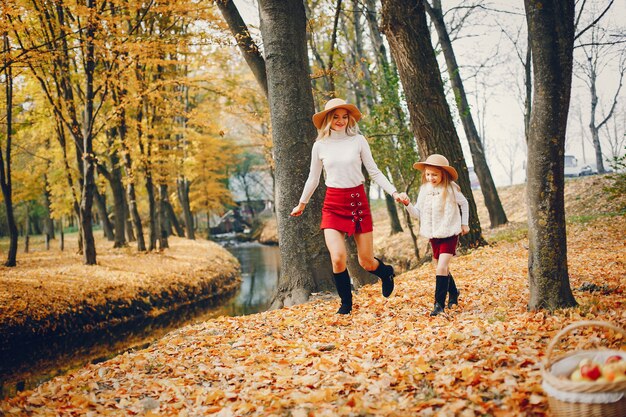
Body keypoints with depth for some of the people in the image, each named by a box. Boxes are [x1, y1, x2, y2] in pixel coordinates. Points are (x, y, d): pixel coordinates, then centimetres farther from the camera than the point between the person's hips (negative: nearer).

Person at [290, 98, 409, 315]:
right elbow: (313, 178, 15)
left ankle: (386, 272, 40)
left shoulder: (358, 140, 0)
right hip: (333, 204, 0)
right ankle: (346, 303, 9)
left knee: (367, 262, 2)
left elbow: (374, 172, 3)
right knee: (338, 258, -16)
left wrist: (394, 192, -8)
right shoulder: (320, 145, 3)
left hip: (358, 200, 0)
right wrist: (302, 204, 23)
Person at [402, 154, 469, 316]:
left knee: (442, 267, -16)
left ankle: (439, 304, -12)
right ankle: (453, 294, 39)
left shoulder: (451, 188, -10)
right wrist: (407, 204, -16)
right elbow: (417, 213, 1)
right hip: (433, 235, 5)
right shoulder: (424, 189, -1)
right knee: (443, 268, 16)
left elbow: (464, 203, 7)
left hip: (449, 234, -5)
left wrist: (464, 223, 9)